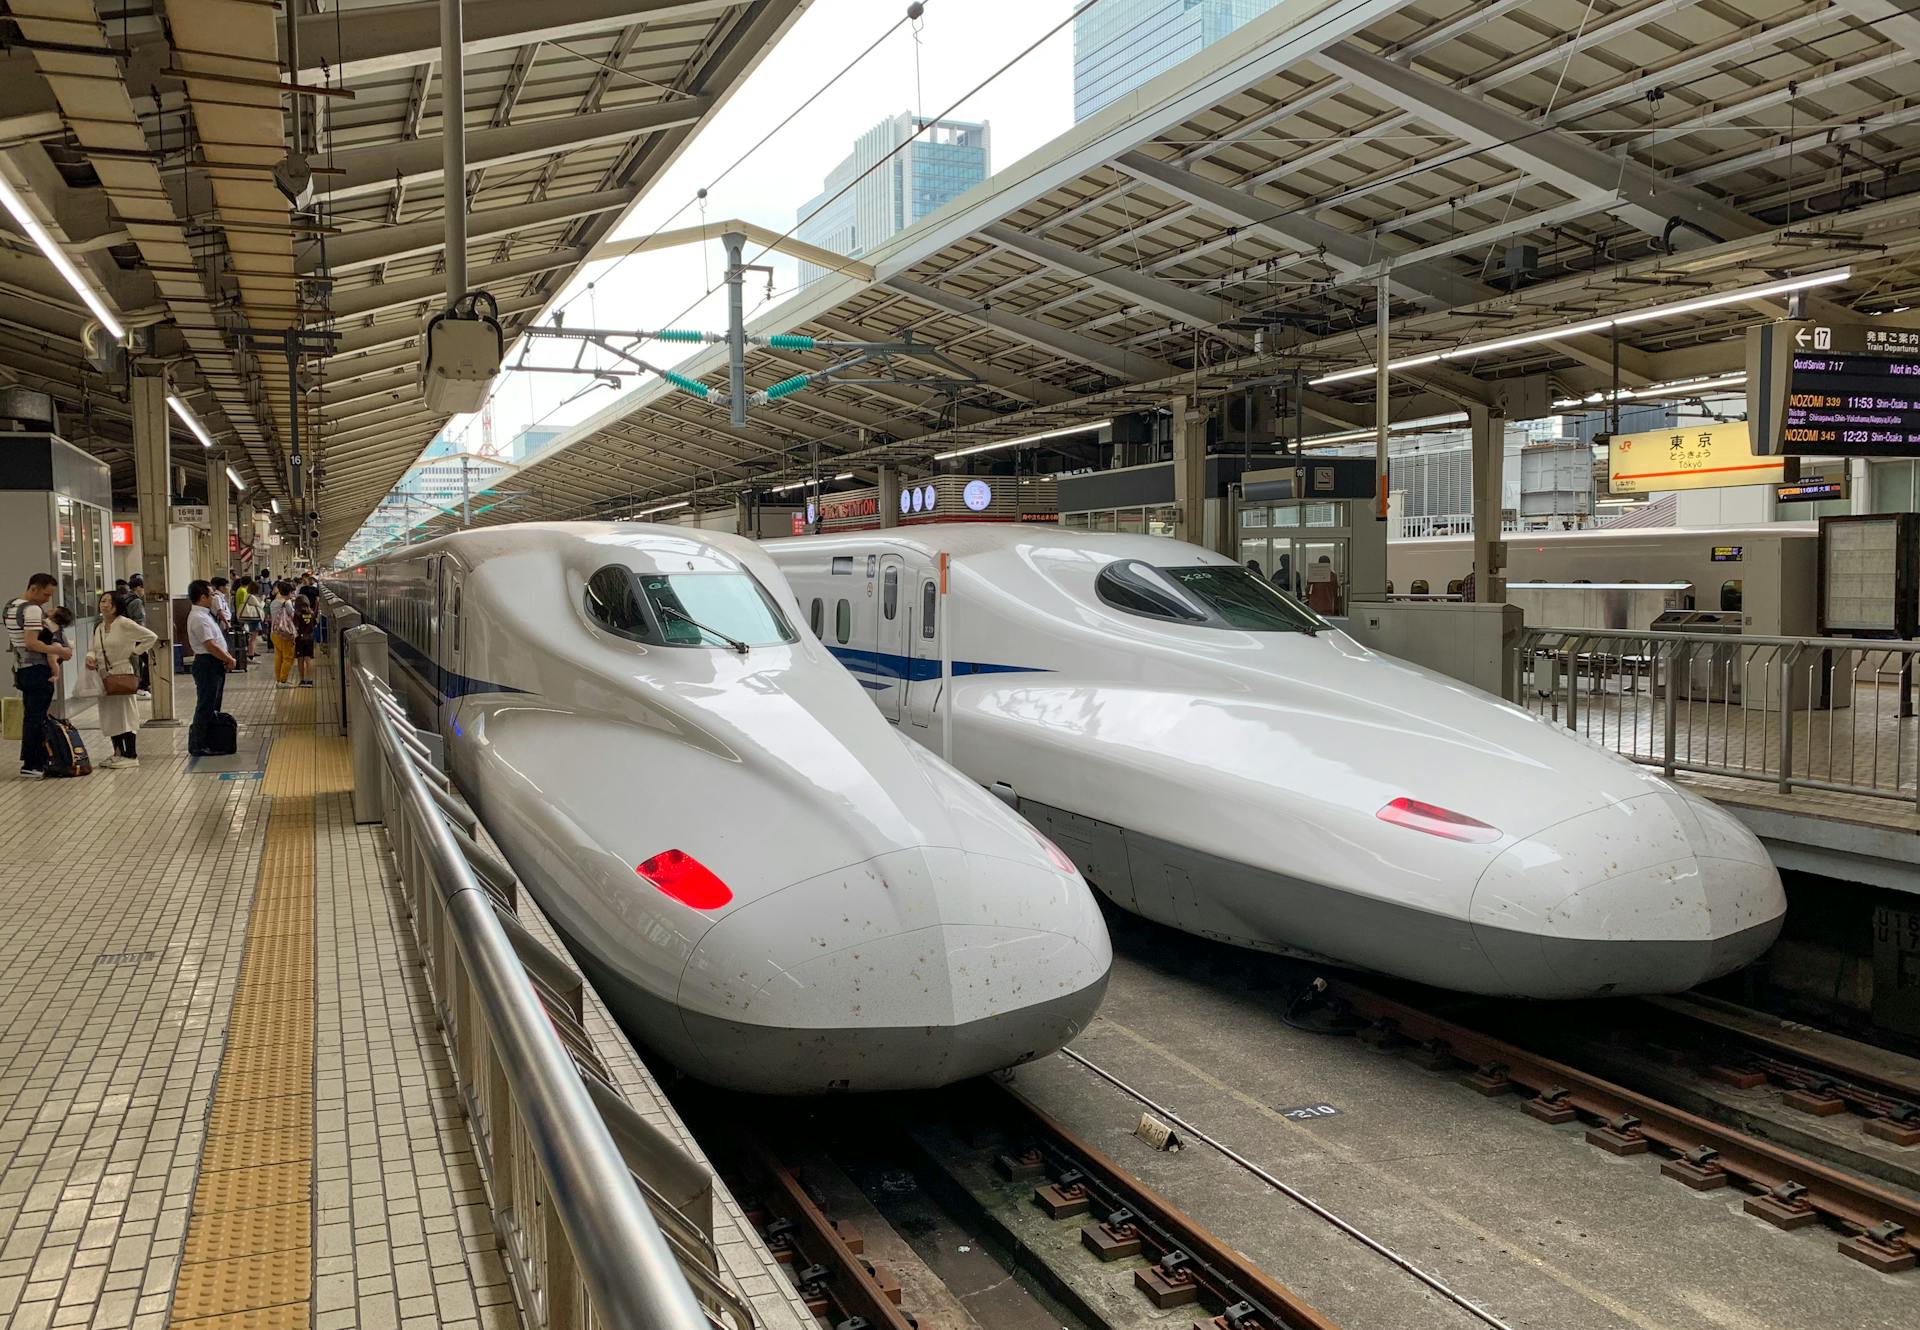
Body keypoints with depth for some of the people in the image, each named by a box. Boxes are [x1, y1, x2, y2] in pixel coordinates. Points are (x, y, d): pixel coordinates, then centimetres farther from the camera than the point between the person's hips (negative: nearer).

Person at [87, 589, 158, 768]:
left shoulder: (124, 624, -9)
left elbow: (151, 636, -10)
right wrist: (90, 657, -3)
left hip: (122, 674, -7)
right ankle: (118, 753, 20)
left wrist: (135, 652, -9)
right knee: (109, 716, 10)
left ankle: (131, 755, -1)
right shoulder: (99, 628, 13)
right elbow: (95, 649, 18)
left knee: (124, 714, -6)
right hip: (104, 676, 7)